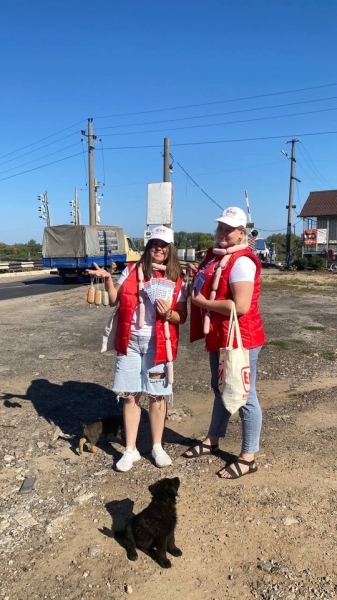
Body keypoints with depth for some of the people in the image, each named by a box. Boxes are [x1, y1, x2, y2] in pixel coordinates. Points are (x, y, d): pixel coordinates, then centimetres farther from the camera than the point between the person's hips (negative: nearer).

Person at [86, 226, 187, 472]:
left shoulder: (176, 278, -1)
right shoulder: (132, 270, 3)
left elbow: (182, 317, 0)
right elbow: (114, 300, 5)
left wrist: (168, 313, -20)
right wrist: (107, 279, -10)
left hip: (158, 344, -1)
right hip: (130, 342, 1)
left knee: (157, 396, 9)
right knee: (130, 396, 8)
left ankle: (157, 446, 28)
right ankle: (131, 449, 23)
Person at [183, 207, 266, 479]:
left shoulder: (242, 261, -19)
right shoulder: (215, 255, 10)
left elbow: (240, 306, -28)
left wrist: (203, 302, -18)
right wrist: (199, 276, 4)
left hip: (240, 339, -10)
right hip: (218, 336, 10)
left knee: (244, 396, 3)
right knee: (221, 389, 22)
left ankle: (248, 457, 18)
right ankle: (212, 440, 39)